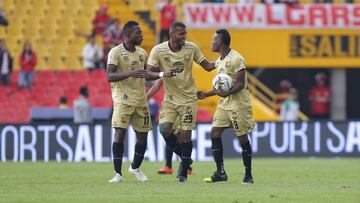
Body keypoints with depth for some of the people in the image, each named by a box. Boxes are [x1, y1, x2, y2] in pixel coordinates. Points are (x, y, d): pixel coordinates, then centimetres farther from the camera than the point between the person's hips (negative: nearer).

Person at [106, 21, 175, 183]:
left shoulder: (142, 53, 12)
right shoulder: (116, 52, -8)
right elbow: (110, 76, -17)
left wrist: (164, 75, 11)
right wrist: (131, 73, -29)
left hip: (140, 100, 6)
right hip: (123, 99, -6)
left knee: (142, 136, 8)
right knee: (120, 132, -16)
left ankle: (135, 168, 31)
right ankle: (118, 173, -11)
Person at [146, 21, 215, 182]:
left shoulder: (191, 48, -5)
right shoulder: (158, 50, -10)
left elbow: (207, 66, 4)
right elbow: (148, 72, -12)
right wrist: (162, 74, -31)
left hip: (188, 98, 0)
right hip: (170, 98, 0)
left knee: (185, 134, -5)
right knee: (164, 129, -16)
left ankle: (183, 172, 9)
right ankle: (185, 159, 9)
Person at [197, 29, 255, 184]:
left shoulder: (236, 59, -15)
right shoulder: (219, 62, 14)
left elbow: (240, 84, -19)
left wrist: (226, 93, -30)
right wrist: (206, 94, 21)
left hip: (239, 103, -9)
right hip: (224, 103, 9)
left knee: (242, 138, -2)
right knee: (215, 133, -1)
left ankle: (248, 175, 7)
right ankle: (220, 173, 4)